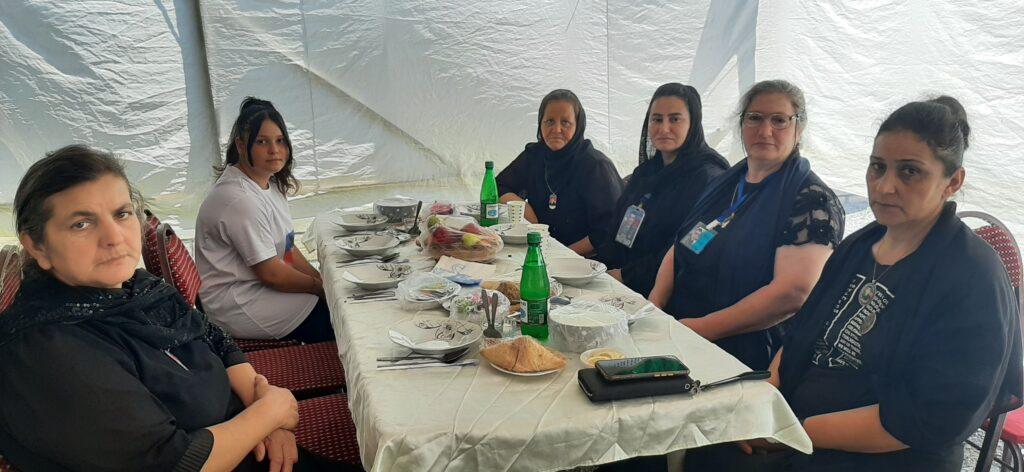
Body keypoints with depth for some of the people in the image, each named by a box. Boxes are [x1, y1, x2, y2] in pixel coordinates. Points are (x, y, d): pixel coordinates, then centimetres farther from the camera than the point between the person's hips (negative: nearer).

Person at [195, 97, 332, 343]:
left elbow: (287, 247, 12)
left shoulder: (269, 183, 7)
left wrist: (321, 279, 1)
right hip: (236, 303, -9)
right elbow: (271, 273, -22)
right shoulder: (239, 200, -24)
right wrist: (319, 286, -10)